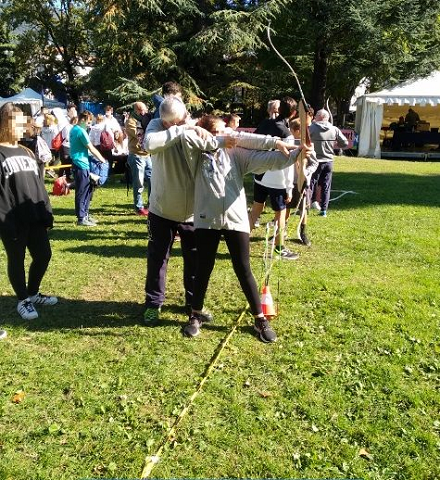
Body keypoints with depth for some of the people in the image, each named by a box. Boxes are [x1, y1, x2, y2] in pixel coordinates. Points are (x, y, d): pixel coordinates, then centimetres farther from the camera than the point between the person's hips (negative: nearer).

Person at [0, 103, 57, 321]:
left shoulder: (26, 152, 15)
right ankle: (23, 300, 23)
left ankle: (33, 294, 33)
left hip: (34, 218, 7)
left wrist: (46, 214, 9)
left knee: (43, 255, 12)